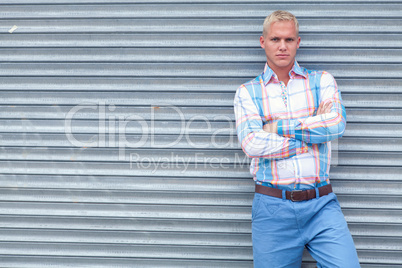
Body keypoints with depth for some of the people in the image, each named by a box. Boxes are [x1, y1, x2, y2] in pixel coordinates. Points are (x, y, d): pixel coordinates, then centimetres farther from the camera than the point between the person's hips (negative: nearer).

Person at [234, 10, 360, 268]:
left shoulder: (322, 81, 10)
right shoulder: (247, 92, 6)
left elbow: (337, 123, -10)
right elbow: (252, 144, -11)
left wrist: (278, 127, -9)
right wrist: (316, 127, -7)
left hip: (321, 205, 1)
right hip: (272, 208, 0)